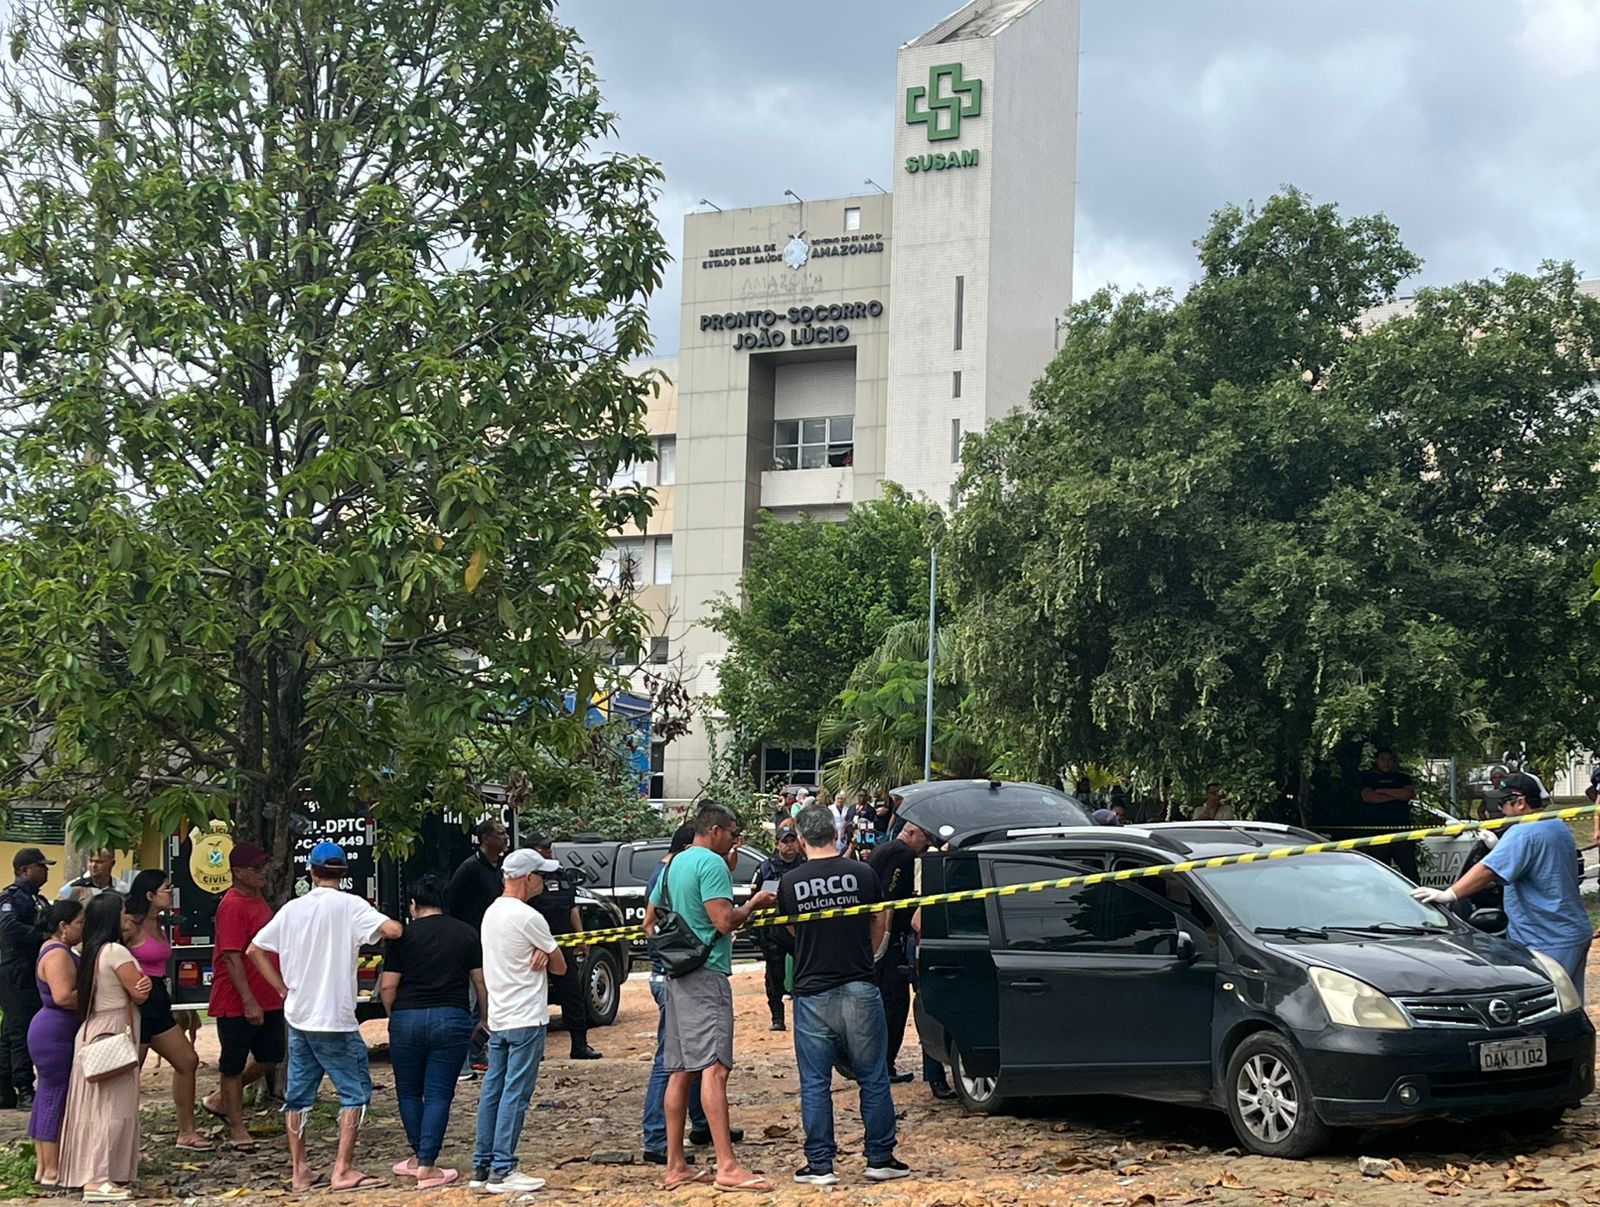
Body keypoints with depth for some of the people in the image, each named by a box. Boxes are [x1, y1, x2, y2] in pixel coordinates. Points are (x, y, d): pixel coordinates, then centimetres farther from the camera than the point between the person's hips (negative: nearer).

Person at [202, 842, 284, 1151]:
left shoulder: (258, 900, 12)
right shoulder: (232, 906, -17)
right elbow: (232, 957, -21)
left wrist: (279, 989, 23)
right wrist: (248, 1002, -24)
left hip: (267, 1000, 9)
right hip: (237, 1003, -9)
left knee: (271, 1056, 12)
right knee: (234, 1063, 4)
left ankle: (223, 1098, 29)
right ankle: (237, 1129, 14)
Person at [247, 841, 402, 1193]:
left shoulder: (292, 909, 5)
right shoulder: (348, 905, -11)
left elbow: (254, 950, 11)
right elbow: (391, 930, -23)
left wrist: (283, 987, 13)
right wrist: (394, 928, 0)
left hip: (298, 1017, 6)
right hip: (335, 1021, -5)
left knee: (298, 1094, 12)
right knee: (355, 1091, 3)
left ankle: (299, 1171, 17)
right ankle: (343, 1170, -2)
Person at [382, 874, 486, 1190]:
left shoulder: (404, 936, -1)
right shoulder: (466, 933, 4)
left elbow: (387, 986, -4)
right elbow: (481, 980, 6)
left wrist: (394, 1015, 14)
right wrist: (484, 1016, 20)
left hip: (407, 1019, -1)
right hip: (452, 1020, 1)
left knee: (409, 1092, 17)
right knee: (438, 1095, 3)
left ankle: (418, 1157, 24)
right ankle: (427, 1167, 0)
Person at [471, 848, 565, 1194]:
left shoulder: (491, 913, 11)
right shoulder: (528, 918, -15)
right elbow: (561, 967, -8)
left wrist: (540, 954, -7)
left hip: (497, 1019, 9)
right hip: (526, 1020, -8)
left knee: (492, 1091, 11)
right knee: (515, 1094, -5)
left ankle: (482, 1167, 14)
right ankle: (502, 1171, -5)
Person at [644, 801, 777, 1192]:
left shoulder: (675, 863, 18)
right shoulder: (712, 863, -10)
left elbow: (650, 919, 25)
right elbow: (725, 921, -18)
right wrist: (753, 904, -2)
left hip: (677, 974, 10)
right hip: (707, 973, -10)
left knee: (680, 1071, 10)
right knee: (714, 1067, -15)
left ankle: (675, 1165, 12)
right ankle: (727, 1166, -20)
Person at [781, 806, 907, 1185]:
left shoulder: (790, 882, -3)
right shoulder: (862, 873, -4)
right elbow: (880, 925, 9)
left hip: (812, 993, 0)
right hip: (860, 989, 0)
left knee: (814, 1082, 7)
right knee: (873, 1078, 10)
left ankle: (820, 1165, 9)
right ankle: (880, 1159, 15)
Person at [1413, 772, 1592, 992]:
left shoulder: (1522, 833, -18)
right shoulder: (1559, 828, 14)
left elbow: (1487, 871, -28)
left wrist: (1448, 895, -30)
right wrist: (1496, 846, 16)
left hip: (1549, 944, -10)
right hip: (1574, 934, 10)